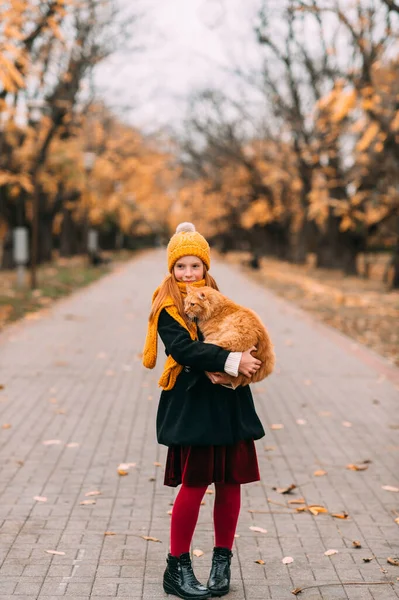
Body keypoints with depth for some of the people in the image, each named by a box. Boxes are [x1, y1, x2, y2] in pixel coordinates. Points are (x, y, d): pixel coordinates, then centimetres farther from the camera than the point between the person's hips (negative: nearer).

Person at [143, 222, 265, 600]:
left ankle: (222, 561, 22)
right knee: (194, 483, -4)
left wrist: (217, 366, -16)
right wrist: (231, 362, -25)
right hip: (191, 403, -5)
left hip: (228, 404, 5)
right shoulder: (167, 306, -3)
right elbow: (183, 347, -18)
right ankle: (177, 568, 10)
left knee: (229, 483, 7)